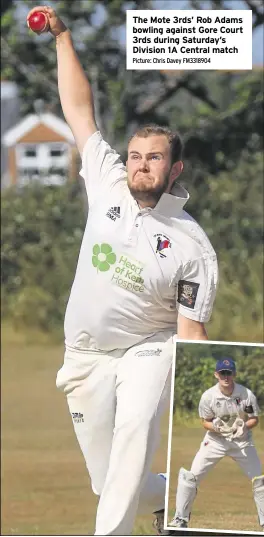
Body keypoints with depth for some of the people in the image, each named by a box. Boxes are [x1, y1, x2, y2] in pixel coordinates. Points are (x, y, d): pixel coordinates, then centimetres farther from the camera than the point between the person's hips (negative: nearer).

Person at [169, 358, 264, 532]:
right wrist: (217, 428, -27)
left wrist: (244, 426, -28)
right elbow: (206, 422, -5)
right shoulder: (209, 396, -16)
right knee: (191, 476, -9)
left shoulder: (247, 395, -17)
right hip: (216, 439, 0)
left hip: (242, 440, 0)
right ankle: (181, 519, 2)